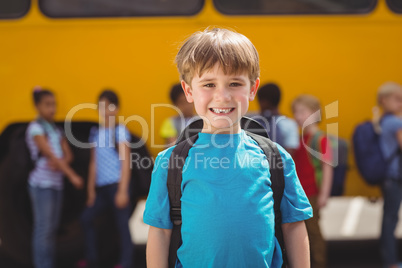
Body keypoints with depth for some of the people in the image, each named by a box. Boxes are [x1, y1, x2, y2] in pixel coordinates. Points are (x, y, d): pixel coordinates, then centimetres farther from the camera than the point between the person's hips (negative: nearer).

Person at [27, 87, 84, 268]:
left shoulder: (56, 130, 14)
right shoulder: (35, 128, -9)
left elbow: (68, 155, 9)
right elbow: (50, 155, -17)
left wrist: (60, 162, -16)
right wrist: (72, 176, -23)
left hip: (56, 183, 7)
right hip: (42, 184, -7)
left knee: (52, 229, 9)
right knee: (43, 229, -7)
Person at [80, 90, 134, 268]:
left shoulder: (119, 131, -5)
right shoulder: (96, 132, 12)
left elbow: (125, 163, -9)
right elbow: (94, 163, 15)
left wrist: (122, 191, -14)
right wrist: (91, 190, 13)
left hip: (116, 185, -7)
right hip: (101, 187, 7)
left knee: (122, 223, -3)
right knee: (87, 218, 10)